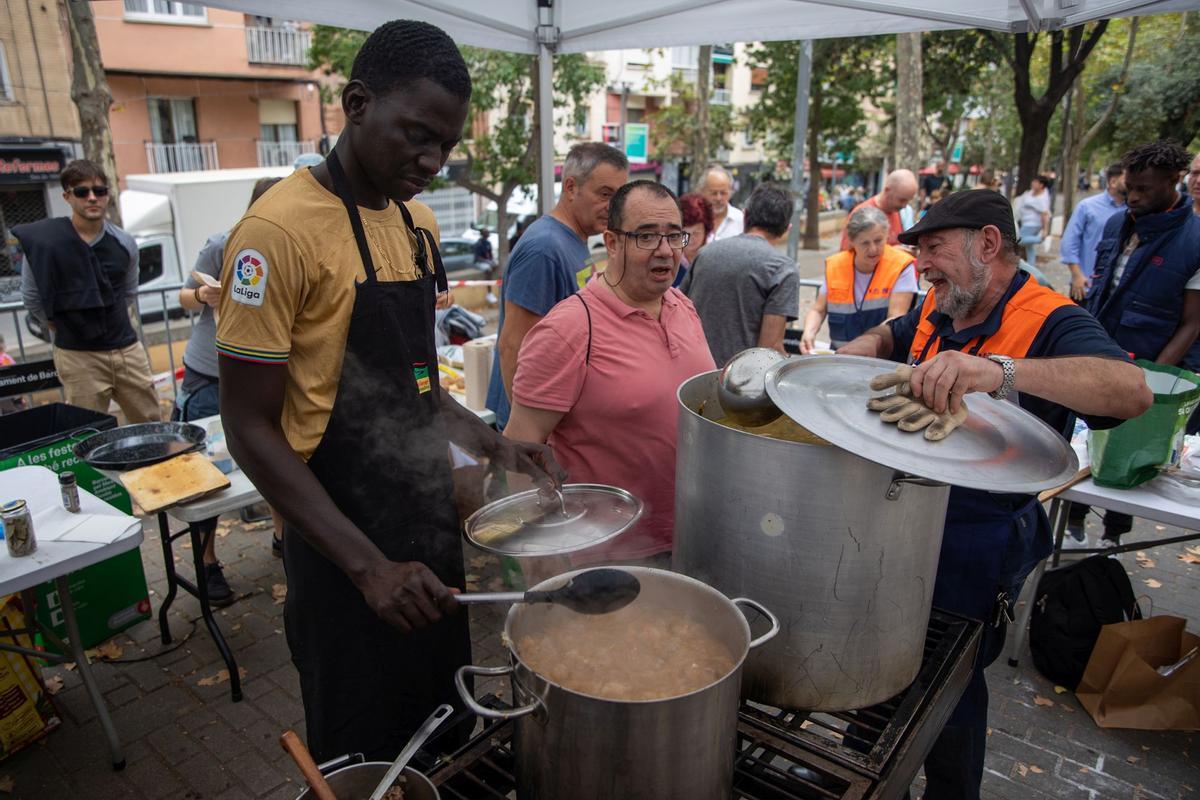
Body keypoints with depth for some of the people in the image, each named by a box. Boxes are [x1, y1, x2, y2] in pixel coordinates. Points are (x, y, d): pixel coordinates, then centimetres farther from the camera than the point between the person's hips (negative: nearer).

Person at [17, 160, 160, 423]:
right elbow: (31, 298, 2)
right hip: (78, 357, -4)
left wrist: (115, 326, 10)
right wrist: (63, 330, 6)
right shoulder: (41, 241, -9)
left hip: (128, 350, 4)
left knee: (153, 428, 12)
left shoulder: (125, 243, 3)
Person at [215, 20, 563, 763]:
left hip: (432, 520, 7)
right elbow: (251, 429, -17)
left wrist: (493, 443, -1)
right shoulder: (280, 231, -17)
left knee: (443, 730, 23)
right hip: (345, 539, -7)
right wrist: (368, 565, -23)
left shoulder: (418, 223, 6)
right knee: (367, 756, 13)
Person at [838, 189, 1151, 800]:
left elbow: (1132, 391, -39)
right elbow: (890, 334, 24)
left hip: (976, 542, -7)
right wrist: (860, 349, 0)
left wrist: (1000, 370, -53)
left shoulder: (1049, 323, -20)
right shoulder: (937, 311, 2)